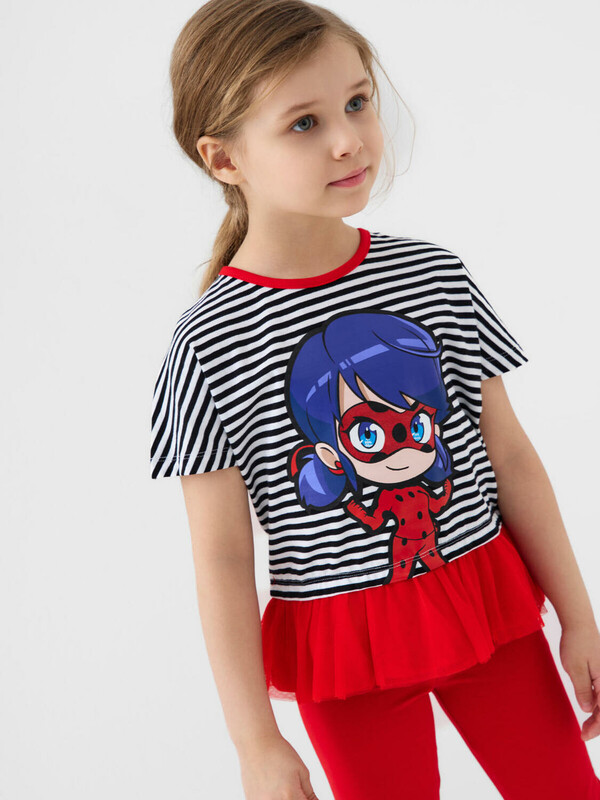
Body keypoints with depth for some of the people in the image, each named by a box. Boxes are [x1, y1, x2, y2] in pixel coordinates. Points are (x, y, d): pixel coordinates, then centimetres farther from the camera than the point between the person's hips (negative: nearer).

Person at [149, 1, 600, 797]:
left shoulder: (434, 275, -6)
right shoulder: (210, 347, -15)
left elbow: (510, 454, 1)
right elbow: (222, 558, -10)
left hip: (490, 605, 3)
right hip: (346, 642, -2)